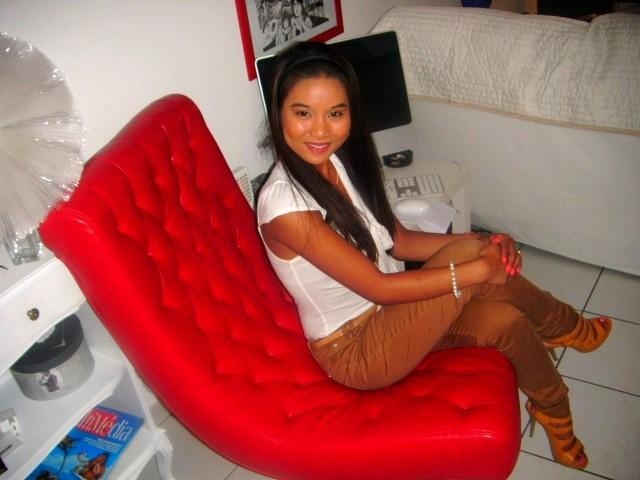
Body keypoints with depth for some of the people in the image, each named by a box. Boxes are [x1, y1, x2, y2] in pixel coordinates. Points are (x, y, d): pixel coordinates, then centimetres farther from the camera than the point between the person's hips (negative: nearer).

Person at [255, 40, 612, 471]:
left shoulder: (341, 160, -4)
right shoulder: (285, 205, -29)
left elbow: (399, 241, 3)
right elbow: (378, 287, -25)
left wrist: (482, 242, -11)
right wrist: (477, 266, -23)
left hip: (387, 315, 7)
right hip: (354, 351, -7)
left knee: (506, 320, -10)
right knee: (468, 256, -22)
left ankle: (556, 414, 22)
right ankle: (567, 328, 6)